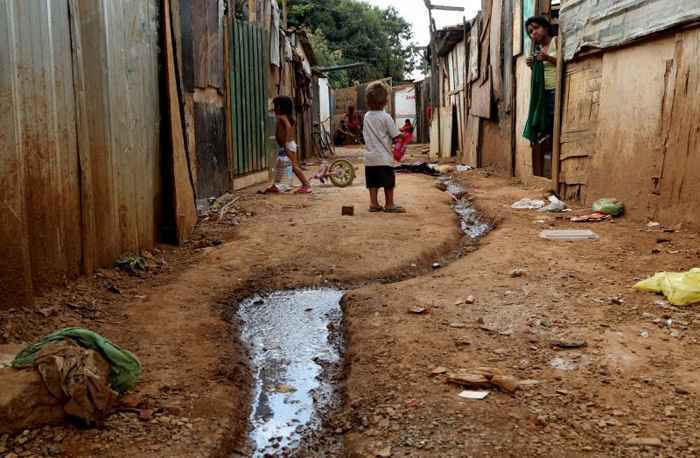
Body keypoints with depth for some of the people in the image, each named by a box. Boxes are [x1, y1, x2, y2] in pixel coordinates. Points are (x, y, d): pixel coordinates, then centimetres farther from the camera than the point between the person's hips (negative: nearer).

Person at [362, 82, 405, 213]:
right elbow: (396, 136, -10)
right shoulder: (386, 117, -11)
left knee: (373, 182, 11)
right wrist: (404, 136, 10)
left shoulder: (367, 116, 6)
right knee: (389, 182, 4)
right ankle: (389, 204, 8)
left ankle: (374, 203, 14)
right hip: (383, 157, -6)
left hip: (369, 156, 6)